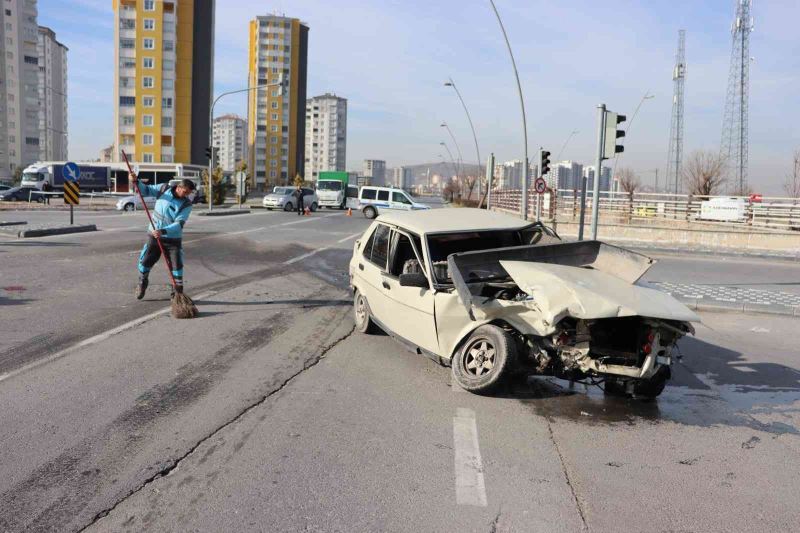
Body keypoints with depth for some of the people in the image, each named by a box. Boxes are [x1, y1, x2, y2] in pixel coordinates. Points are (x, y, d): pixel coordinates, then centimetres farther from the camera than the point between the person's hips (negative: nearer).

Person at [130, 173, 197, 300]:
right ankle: (142, 284, 36)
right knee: (145, 261, 9)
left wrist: (163, 231, -36)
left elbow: (179, 224, -23)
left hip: (173, 238, -2)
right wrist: (136, 182, -13)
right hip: (154, 235, 2)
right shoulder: (164, 188, -5)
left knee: (176, 265, -2)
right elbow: (146, 190, 6)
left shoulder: (186, 204, -15)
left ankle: (178, 292, 16)